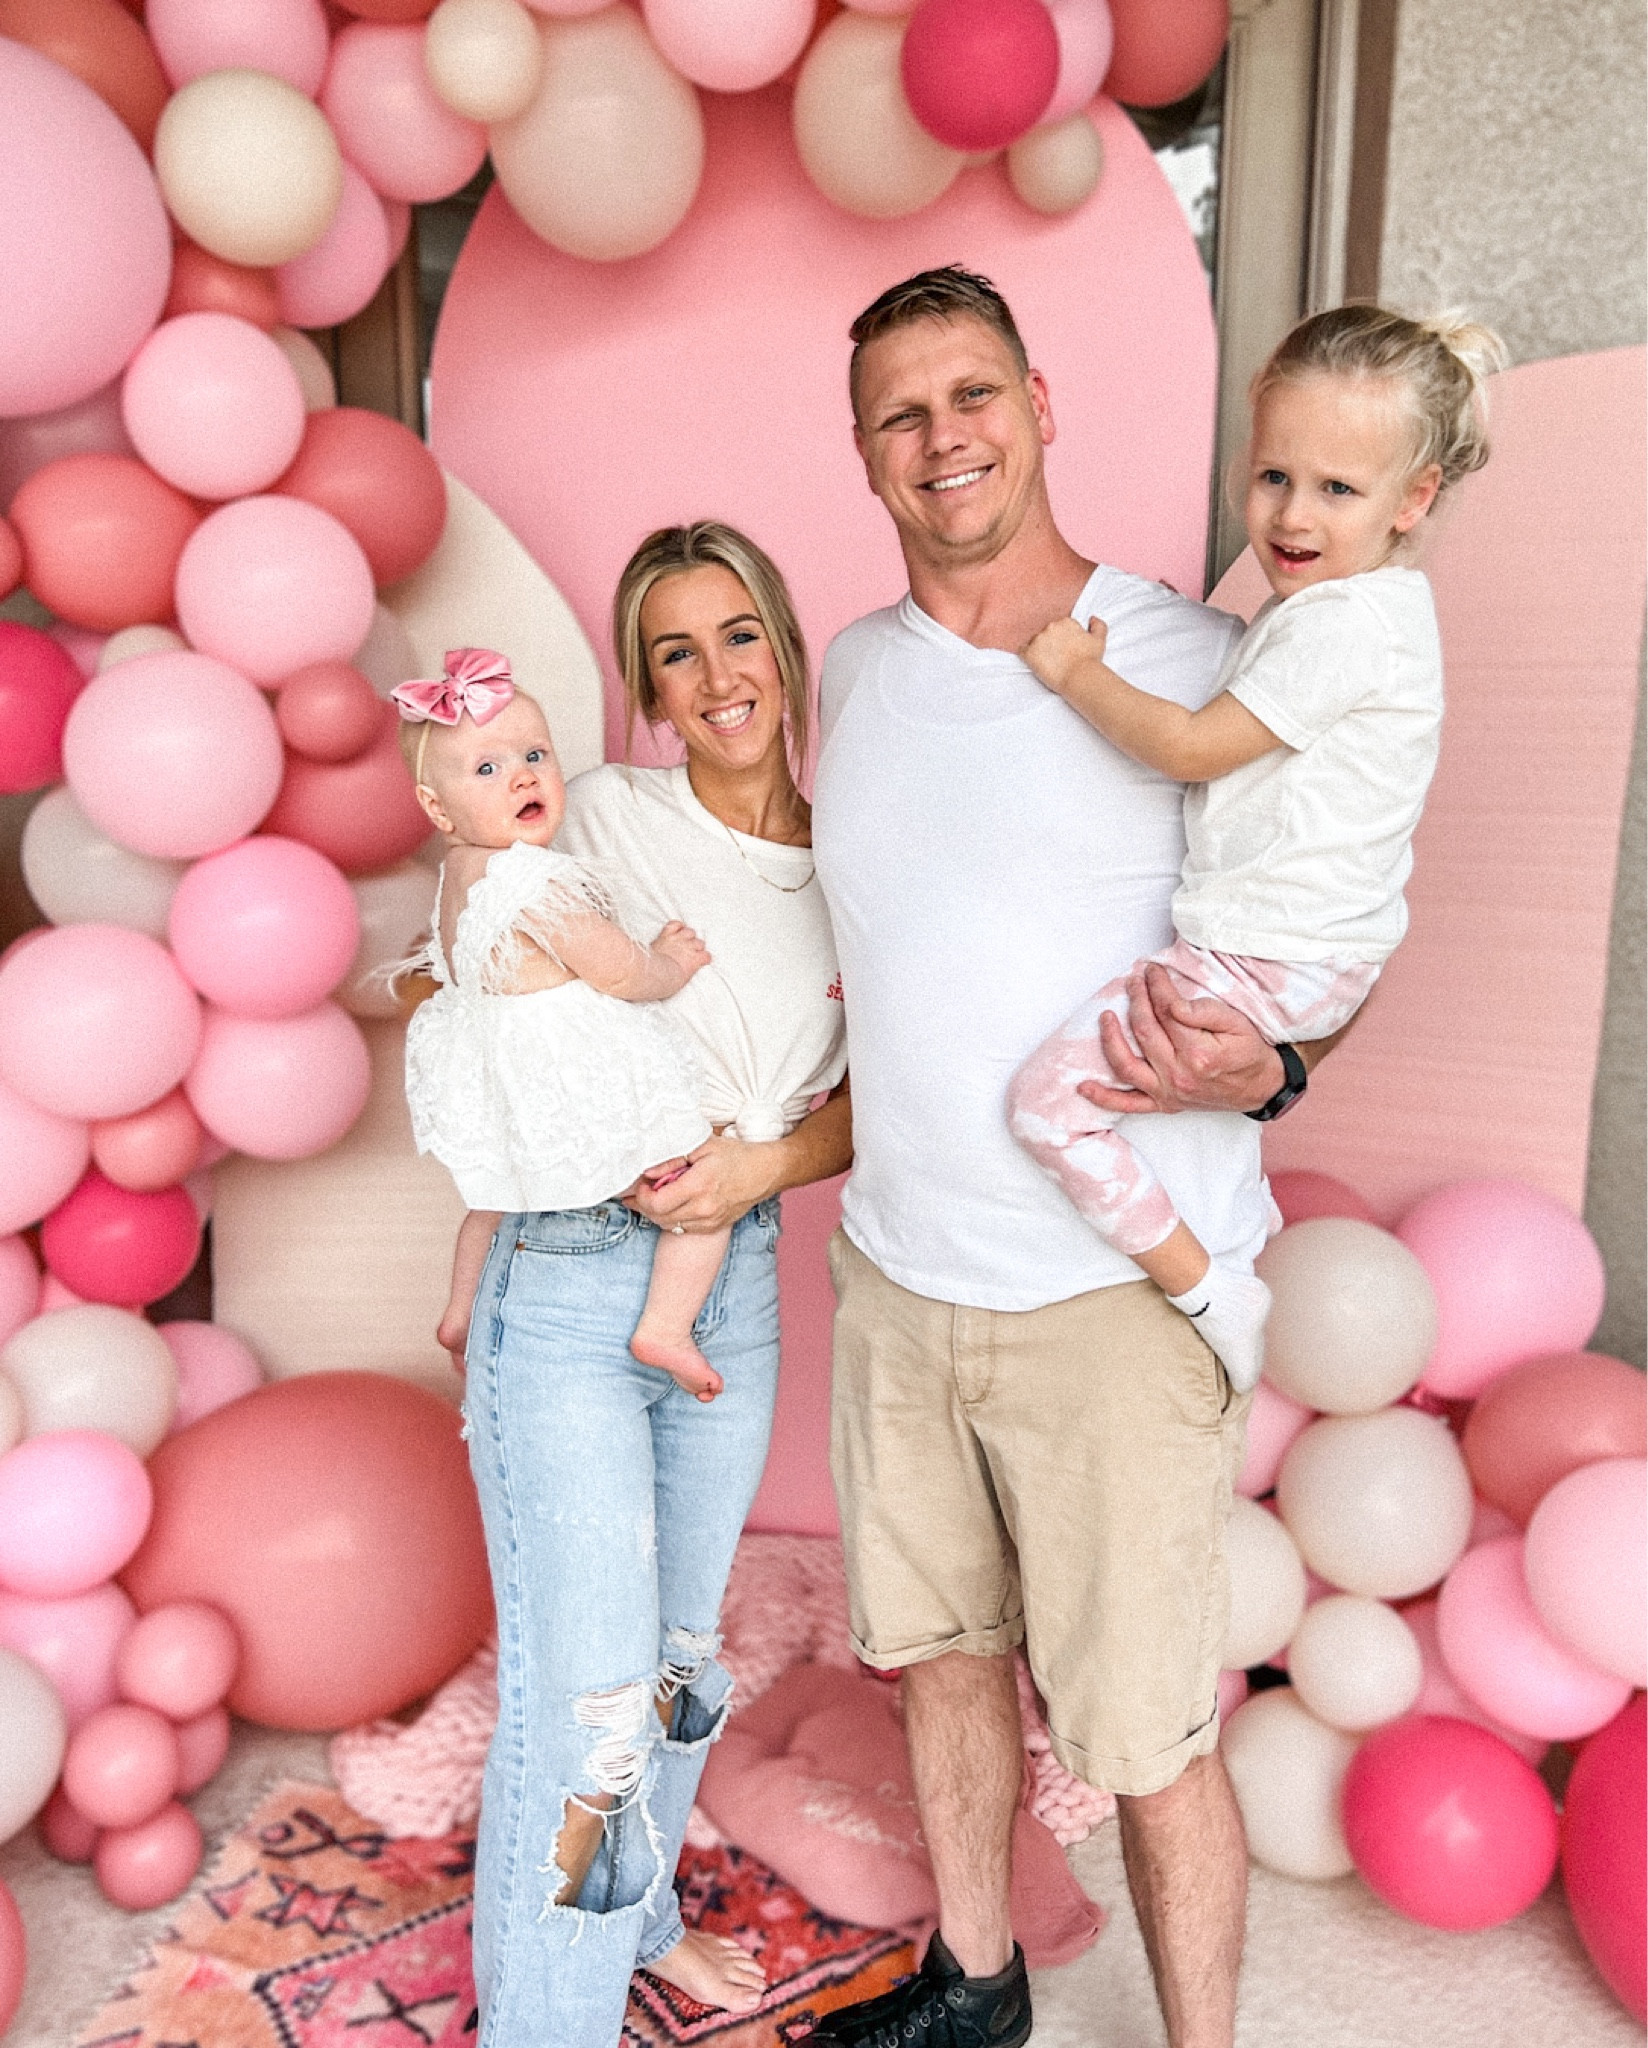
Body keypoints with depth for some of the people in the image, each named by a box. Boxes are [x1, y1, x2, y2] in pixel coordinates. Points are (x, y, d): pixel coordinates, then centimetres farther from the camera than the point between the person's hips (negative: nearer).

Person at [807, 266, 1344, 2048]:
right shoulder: (852, 672, 7)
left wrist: (1259, 1069, -20)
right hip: (895, 1270, 5)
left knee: (1146, 1737, 6)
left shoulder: (1194, 662, -7)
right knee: (937, 1651, 21)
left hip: (1115, 1295, -5)